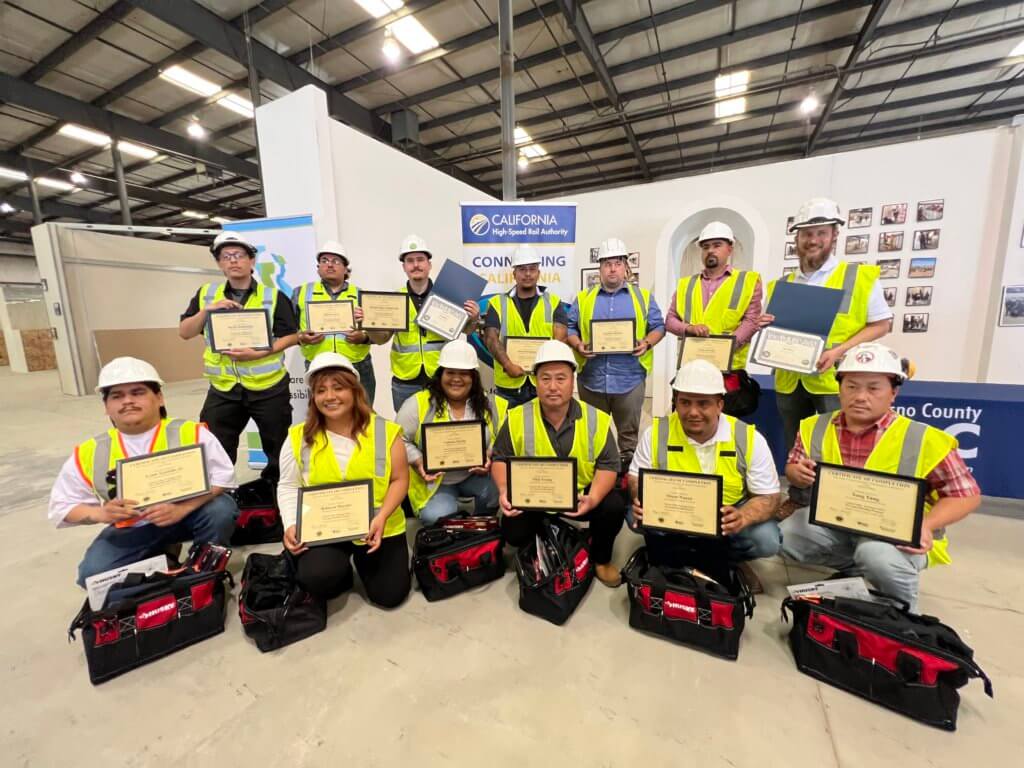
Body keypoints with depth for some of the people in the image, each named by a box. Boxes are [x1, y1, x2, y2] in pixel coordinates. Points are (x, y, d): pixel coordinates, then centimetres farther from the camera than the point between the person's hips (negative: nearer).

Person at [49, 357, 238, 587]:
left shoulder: (190, 433, -18)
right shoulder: (89, 453, -6)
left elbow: (223, 476, -20)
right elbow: (61, 507, 4)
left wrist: (182, 509, -33)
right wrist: (101, 514, -19)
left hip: (187, 514, -3)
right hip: (130, 530, 3)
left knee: (221, 509, -31)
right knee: (93, 575, -18)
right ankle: (161, 557, 13)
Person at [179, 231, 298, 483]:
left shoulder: (274, 296, -2)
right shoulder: (205, 294, 9)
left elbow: (292, 336, -5)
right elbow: (184, 332, 6)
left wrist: (259, 353, -18)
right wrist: (208, 309, -11)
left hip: (268, 386, -3)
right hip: (223, 388, 3)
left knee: (279, 448, 9)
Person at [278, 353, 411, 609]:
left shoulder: (385, 431, -9)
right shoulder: (299, 437, -3)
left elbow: (399, 480, -5)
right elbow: (288, 487, 4)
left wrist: (382, 517, -18)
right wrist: (291, 525, -10)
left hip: (379, 528, 0)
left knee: (389, 595, 0)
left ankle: (361, 558, 31)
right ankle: (341, 571, 14)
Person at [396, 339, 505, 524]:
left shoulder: (489, 404, -2)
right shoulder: (418, 404, -10)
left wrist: (489, 458, -15)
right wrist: (418, 462, -19)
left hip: (476, 476, 2)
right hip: (433, 480, -1)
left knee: (501, 487, -26)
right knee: (438, 518, -25)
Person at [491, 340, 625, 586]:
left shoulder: (596, 419, -10)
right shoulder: (517, 418, -10)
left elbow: (608, 465, -7)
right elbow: (501, 459, 0)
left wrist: (593, 498, -25)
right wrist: (504, 490, -20)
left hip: (581, 494, 0)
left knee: (614, 507, -23)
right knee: (514, 533, -19)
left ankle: (600, 558, 11)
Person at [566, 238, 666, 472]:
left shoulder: (643, 297, 10)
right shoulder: (583, 298, 10)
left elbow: (658, 327, 8)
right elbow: (570, 328, 7)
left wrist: (646, 343, -11)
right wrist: (578, 345, -12)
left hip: (630, 378, 0)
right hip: (592, 378, 1)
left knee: (629, 432, 9)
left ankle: (628, 468, 24)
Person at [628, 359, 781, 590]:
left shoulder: (749, 438, -14)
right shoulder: (657, 432, -13)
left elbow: (768, 497, -10)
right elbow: (636, 478, -5)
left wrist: (742, 517, -33)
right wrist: (641, 500, -29)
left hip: (726, 519, 1)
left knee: (766, 540, -25)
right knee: (638, 516, -28)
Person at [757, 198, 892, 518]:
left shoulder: (860, 276, -1)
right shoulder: (780, 285, 9)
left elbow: (881, 324, -2)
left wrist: (839, 350, -17)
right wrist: (764, 327, -8)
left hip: (835, 380, -4)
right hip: (789, 379, 4)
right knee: (794, 447, 15)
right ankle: (798, 500, 31)